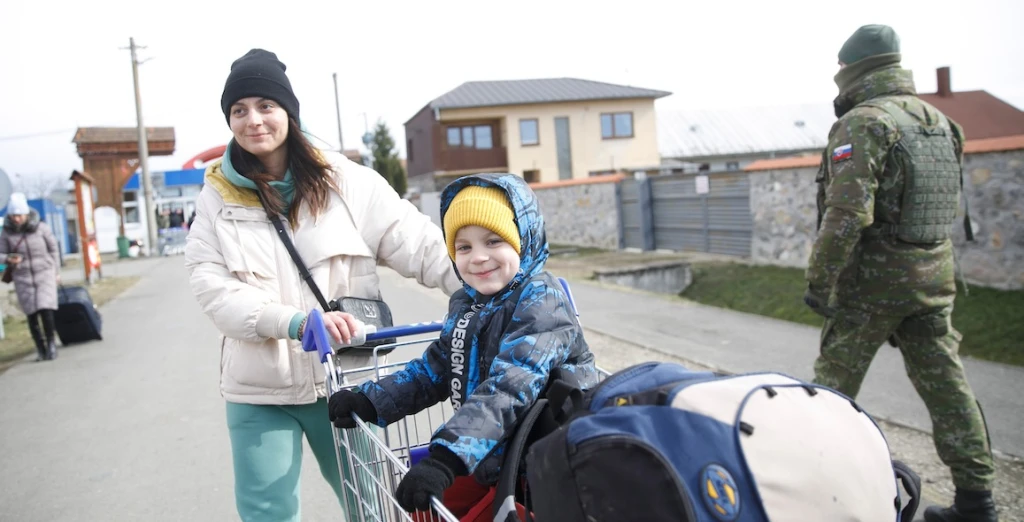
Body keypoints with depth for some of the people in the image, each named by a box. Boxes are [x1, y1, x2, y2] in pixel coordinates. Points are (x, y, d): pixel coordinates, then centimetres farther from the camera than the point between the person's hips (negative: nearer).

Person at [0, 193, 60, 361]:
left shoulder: (41, 228, -6)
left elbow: (53, 249, 5)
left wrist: (56, 271, 10)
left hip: (44, 273, -1)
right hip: (22, 278, 1)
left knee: (45, 310, -13)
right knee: (31, 314, 2)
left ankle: (50, 343, 6)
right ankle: (40, 348, 16)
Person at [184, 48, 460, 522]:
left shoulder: (341, 179, -3)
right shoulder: (217, 196, 2)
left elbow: (416, 242, -8)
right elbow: (212, 286, -9)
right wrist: (296, 322, -26)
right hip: (259, 389, 1)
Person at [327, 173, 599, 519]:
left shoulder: (540, 301, -19)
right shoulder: (466, 305, 6)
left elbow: (509, 387, -32)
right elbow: (432, 370, 14)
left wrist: (446, 458, -41)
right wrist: (369, 401, 1)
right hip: (492, 456, 8)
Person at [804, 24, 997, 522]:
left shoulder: (862, 124, -15)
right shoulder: (941, 122, 11)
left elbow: (847, 214, -24)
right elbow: (949, 203, 18)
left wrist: (818, 280, -17)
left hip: (872, 277, -7)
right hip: (933, 276, 7)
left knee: (834, 385, 7)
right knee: (945, 384, 11)